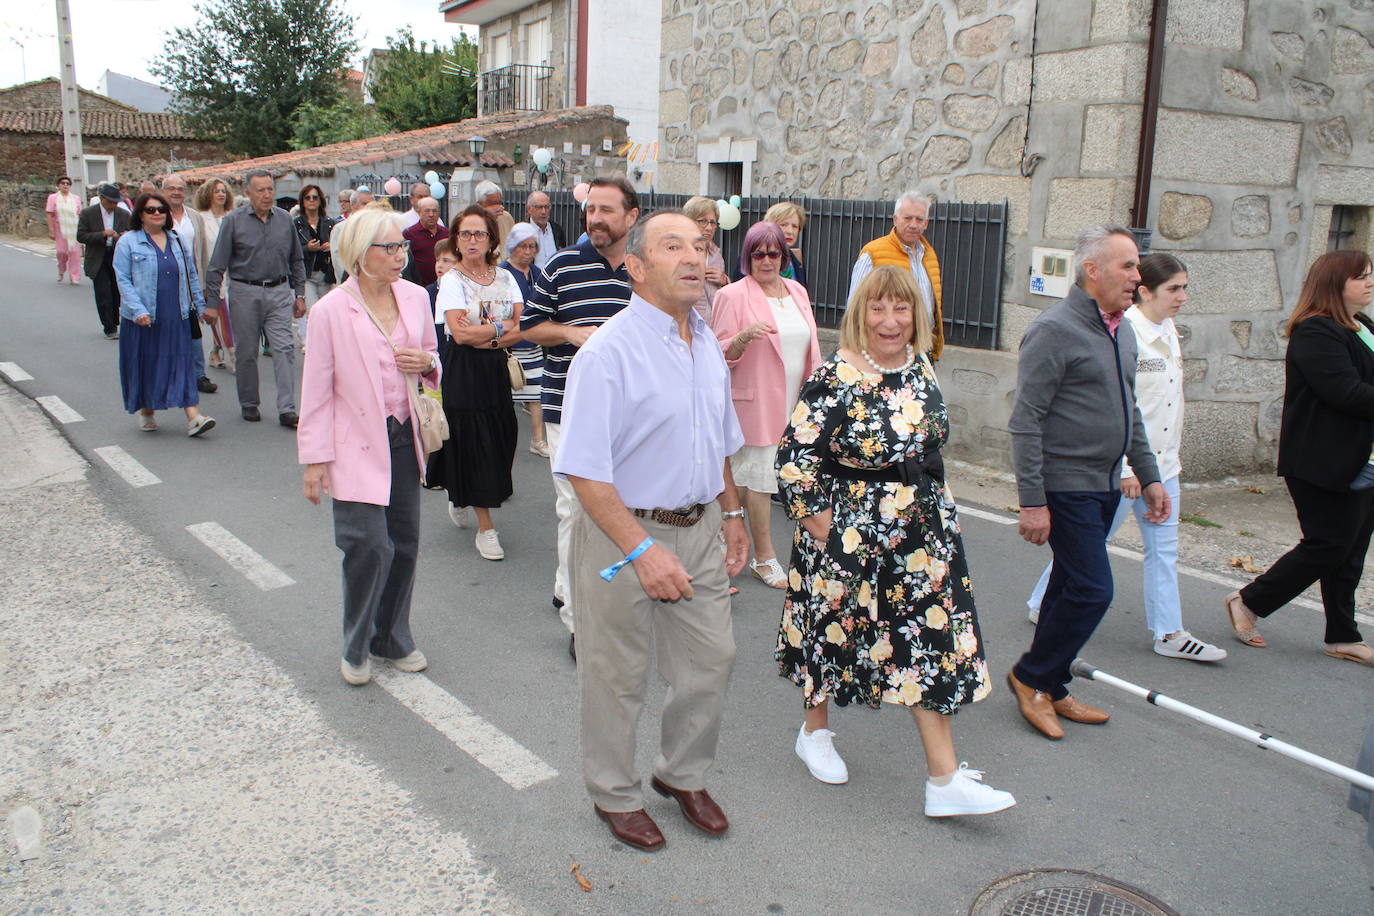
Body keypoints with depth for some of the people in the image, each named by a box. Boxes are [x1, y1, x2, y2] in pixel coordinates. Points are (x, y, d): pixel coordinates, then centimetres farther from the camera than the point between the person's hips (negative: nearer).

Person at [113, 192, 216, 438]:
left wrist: (200, 305, 16)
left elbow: (191, 275, 18)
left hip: (175, 317, 3)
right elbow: (123, 279, -7)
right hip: (142, 319, -3)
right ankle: (145, 411, 25)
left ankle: (193, 417, -12)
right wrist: (138, 310, -18)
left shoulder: (177, 240, 12)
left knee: (182, 362, -5)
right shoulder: (128, 242, -1)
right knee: (144, 364, 6)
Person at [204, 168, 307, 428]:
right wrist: (211, 301, -4)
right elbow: (218, 264, -1)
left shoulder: (285, 219, 6)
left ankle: (286, 409, -7)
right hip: (245, 292, -1)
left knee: (284, 348, -7)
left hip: (279, 292, 1)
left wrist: (300, 294, 11)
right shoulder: (233, 221, -2)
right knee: (246, 352, 8)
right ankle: (248, 404, 23)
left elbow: (297, 260, 14)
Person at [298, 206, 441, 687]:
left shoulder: (415, 297, 3)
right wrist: (315, 459, -8)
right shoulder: (331, 310, -10)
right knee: (370, 546, -9)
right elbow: (316, 389, -7)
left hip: (403, 437, 5)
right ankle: (356, 648, 15)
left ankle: (393, 640, 30)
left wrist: (427, 362, -6)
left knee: (405, 543, 11)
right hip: (357, 443, -5)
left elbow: (433, 356, 19)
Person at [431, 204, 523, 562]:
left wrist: (486, 338, -12)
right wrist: (502, 326, -7)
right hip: (463, 371, -4)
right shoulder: (452, 280, -4)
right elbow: (460, 333, -15)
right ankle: (486, 527, 8)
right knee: (472, 442, -3)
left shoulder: (505, 277, 9)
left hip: (497, 369, 4)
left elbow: (522, 329, 0)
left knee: (500, 439, 6)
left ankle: (459, 498, 35)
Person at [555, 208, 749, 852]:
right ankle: (615, 794, 34)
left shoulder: (707, 344, 6)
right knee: (617, 678, 10)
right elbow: (583, 468, -22)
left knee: (711, 660, 15)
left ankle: (682, 775, 40)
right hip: (624, 533, -7)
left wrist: (730, 515, 18)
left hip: (699, 530, 7)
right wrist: (642, 550, -24)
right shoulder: (608, 352, -19)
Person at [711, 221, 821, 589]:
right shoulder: (733, 296, -6)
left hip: (794, 404, 6)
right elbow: (720, 355, -7)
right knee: (760, 476, -3)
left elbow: (809, 347, 21)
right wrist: (743, 337, -26)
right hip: (756, 403, -5)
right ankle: (764, 557, 9)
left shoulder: (797, 292, 13)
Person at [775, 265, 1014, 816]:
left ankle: (945, 780, 9)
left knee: (933, 638, 4)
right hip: (850, 533, -6)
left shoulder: (920, 370, 5)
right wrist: (818, 518, -15)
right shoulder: (835, 378, -16)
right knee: (833, 627, 11)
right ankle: (815, 732, 37)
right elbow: (794, 455, -16)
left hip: (923, 533, 6)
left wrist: (933, 510, 16)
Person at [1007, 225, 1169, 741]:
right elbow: (1025, 421, -19)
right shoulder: (1054, 330, -15)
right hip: (1066, 485, -9)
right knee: (1091, 590, -8)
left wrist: (1149, 476, 19)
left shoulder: (1120, 331, 13)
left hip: (1104, 486, 9)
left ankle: (1048, 690, 25)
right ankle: (1032, 677, 11)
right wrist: (1032, 501, -22)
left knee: (1072, 587, 14)